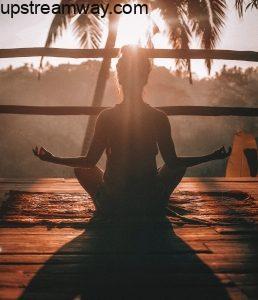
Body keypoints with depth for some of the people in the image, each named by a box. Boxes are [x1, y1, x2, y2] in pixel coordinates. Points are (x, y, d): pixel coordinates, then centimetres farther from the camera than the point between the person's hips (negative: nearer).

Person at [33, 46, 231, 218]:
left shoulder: (106, 117, -9)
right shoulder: (159, 118, -8)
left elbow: (89, 162, -4)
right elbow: (172, 162, -3)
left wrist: (52, 159, 11)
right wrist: (212, 157, 9)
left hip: (112, 206, 0)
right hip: (151, 206, 0)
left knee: (81, 168, 26)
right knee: (180, 166, 26)